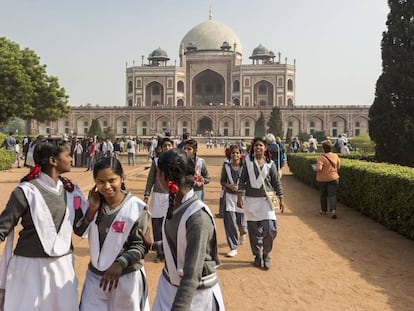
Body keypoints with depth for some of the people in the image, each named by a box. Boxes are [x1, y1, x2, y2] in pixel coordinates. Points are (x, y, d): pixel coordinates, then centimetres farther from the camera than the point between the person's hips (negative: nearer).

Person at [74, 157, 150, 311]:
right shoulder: (95, 202, -2)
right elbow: (79, 232, -1)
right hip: (95, 275, 4)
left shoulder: (136, 208, -16)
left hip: (126, 277, -3)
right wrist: (92, 208, -13)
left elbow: (140, 246, -14)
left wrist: (119, 264, -28)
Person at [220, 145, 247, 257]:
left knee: (241, 221, 8)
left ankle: (243, 232, 48)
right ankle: (233, 248, 9)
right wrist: (228, 185, -12)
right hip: (229, 196, 1)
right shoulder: (226, 165, 0)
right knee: (230, 222, -3)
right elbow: (222, 180, 7)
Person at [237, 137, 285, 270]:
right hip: (251, 199, 1)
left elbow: (276, 182, 7)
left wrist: (281, 199, 5)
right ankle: (257, 255, 24)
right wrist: (240, 196, -6)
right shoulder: (248, 161, 2)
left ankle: (266, 254, 13)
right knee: (253, 230, 6)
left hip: (266, 199, 0)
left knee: (270, 229, -10)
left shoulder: (270, 163, 3)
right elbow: (242, 180, 2)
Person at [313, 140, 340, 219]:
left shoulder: (321, 157, -16)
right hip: (333, 178, 2)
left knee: (323, 195, 15)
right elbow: (338, 167, 6)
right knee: (332, 195, 2)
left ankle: (324, 210, 27)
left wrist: (315, 168, -5)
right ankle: (333, 210, -16)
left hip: (322, 179, -2)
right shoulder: (336, 156, -2)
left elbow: (319, 168, -25)